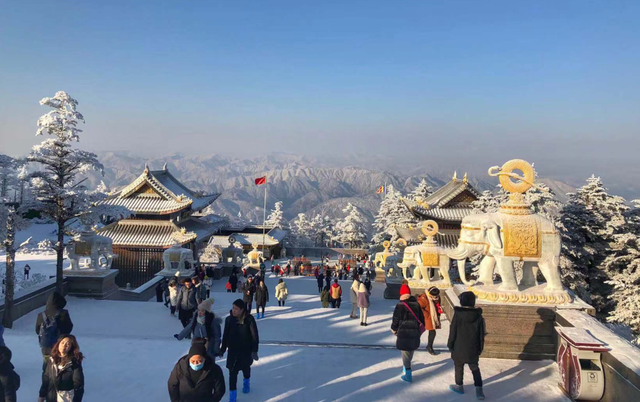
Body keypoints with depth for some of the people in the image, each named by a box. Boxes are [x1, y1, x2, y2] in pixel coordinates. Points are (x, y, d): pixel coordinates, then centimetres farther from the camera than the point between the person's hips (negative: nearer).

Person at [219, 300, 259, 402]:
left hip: (246, 350, -1)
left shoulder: (249, 319, -19)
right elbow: (225, 335, 0)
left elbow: (254, 336, -13)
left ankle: (246, 382, 52)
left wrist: (254, 350, -12)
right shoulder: (229, 319, -11)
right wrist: (223, 349, 6)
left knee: (246, 368, 22)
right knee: (232, 372, -2)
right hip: (233, 350, 1)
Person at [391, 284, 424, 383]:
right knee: (411, 350, 21)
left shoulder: (400, 305, -13)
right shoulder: (417, 304, 2)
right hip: (415, 333, 5)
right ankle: (406, 367, 39)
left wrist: (394, 330, 8)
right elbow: (422, 318, 9)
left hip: (403, 333, -5)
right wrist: (420, 330, 21)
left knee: (405, 352, 1)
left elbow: (395, 320, -9)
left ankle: (408, 375, 0)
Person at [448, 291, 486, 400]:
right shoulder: (478, 315, -5)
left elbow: (453, 331, -10)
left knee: (458, 367, 15)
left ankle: (459, 386, 28)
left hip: (459, 347, -3)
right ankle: (479, 389, 5)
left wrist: (450, 344, 2)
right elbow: (481, 333, 2)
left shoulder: (458, 314, -17)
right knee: (475, 368, 14)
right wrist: (480, 348, 12)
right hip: (473, 348, 3)